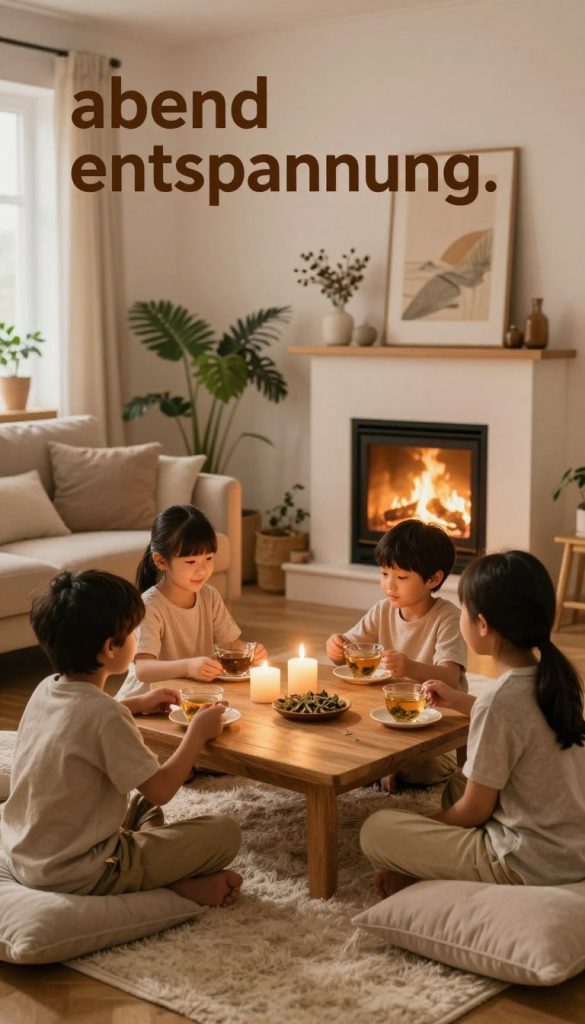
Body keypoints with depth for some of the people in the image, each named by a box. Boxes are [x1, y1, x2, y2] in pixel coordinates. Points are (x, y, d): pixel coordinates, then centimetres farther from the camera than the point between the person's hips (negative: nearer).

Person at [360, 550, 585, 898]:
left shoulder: (499, 699, -24)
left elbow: (474, 812, -14)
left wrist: (427, 827, 5)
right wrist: (459, 701, 21)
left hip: (530, 865, -8)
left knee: (377, 830, -3)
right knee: (458, 786, 28)